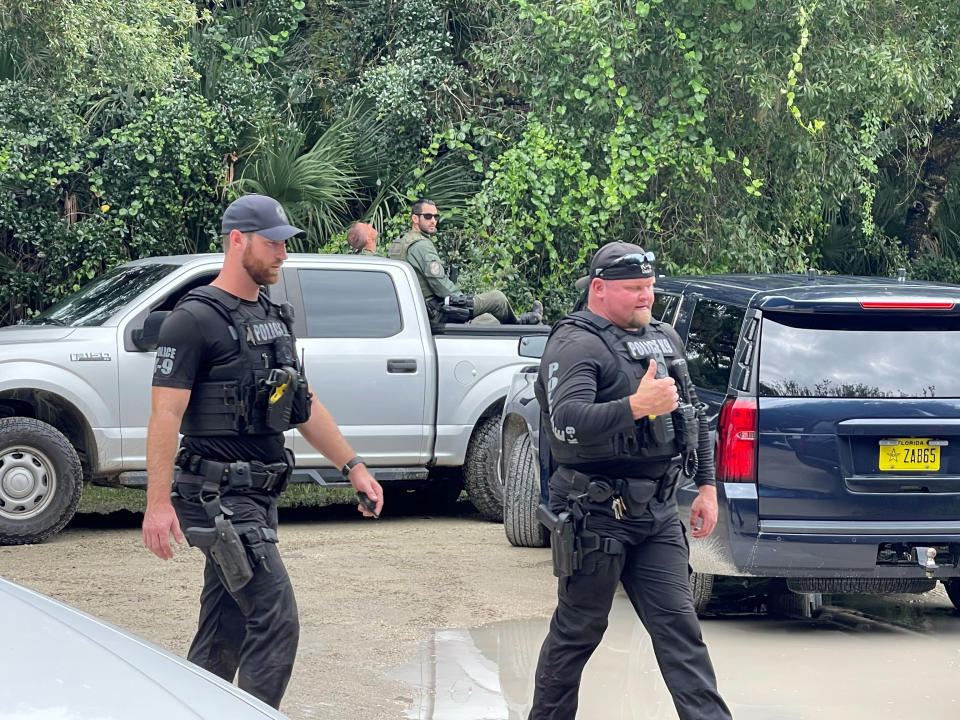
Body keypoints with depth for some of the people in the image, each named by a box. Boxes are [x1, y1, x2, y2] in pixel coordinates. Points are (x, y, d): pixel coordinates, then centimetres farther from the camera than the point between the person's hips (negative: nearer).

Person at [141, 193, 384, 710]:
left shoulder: (273, 319, 16)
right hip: (217, 497, -8)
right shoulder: (195, 320, -11)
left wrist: (353, 466, 16)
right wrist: (158, 502, -22)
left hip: (258, 497, 8)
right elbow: (166, 415, -16)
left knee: (224, 634, 11)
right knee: (276, 621, -15)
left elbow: (304, 406, 22)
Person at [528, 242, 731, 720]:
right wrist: (637, 406, -37)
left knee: (678, 626, 1)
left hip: (656, 510, 6)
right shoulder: (575, 345, -12)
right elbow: (567, 422, -27)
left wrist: (707, 486, 18)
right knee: (578, 631, 4)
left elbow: (693, 415, 24)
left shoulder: (665, 340, 14)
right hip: (596, 513, -6)